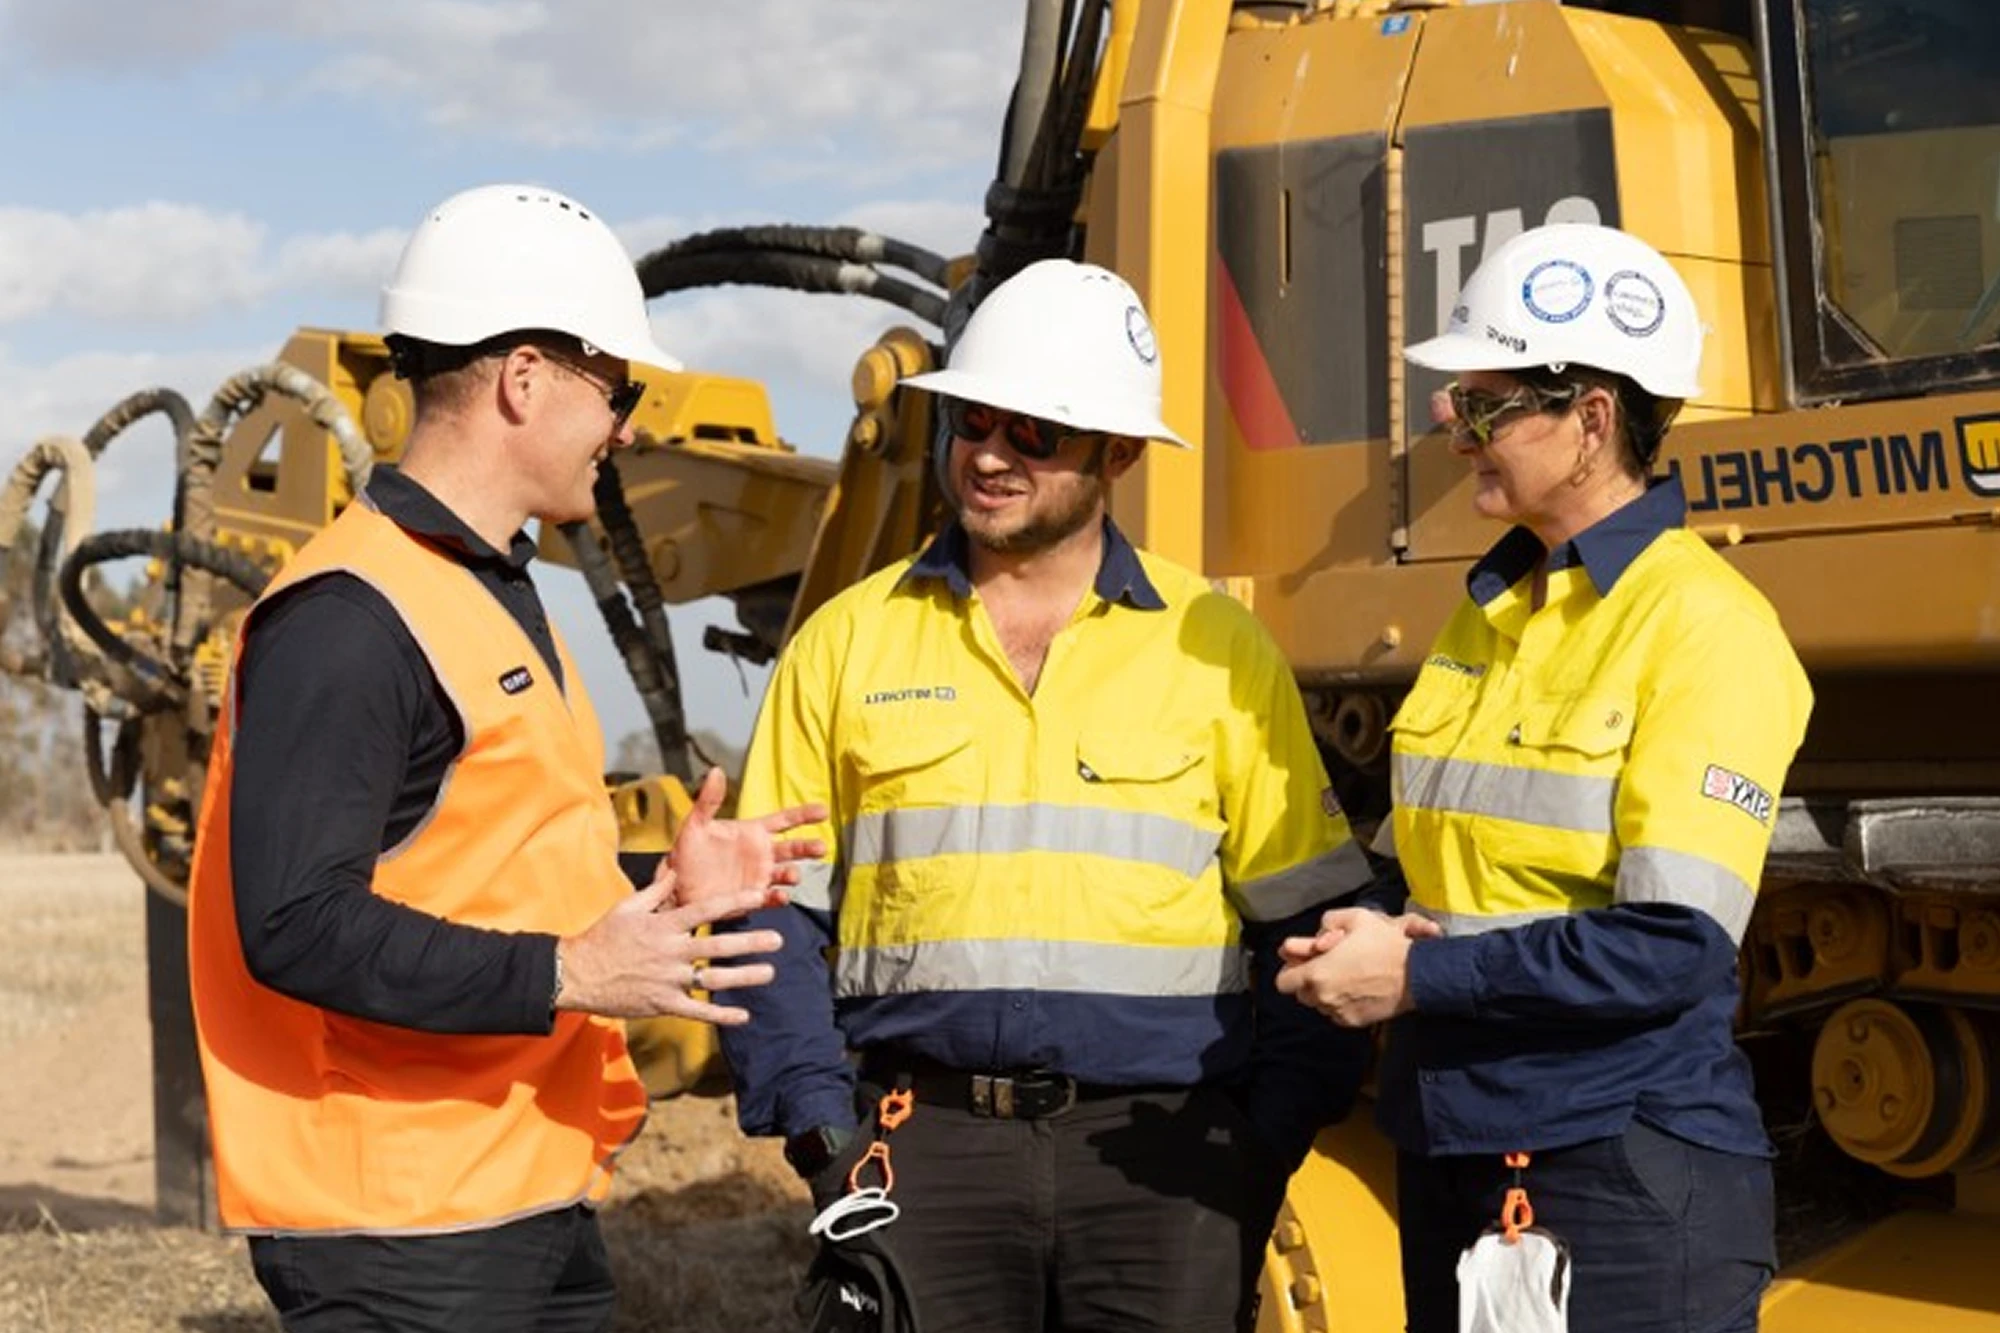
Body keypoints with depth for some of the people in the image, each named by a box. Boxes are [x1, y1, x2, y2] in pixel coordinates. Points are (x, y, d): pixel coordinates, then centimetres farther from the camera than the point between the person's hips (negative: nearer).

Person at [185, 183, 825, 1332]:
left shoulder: (501, 593, 18)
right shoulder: (347, 618, -16)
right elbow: (296, 925, -24)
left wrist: (664, 893, 14)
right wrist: (563, 975, -25)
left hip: (541, 1200, 10)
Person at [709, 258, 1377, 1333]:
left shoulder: (1218, 650, 7)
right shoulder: (848, 640, 8)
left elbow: (1307, 917, 8)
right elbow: (773, 916, 9)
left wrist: (1266, 1143, -2)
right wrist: (820, 1125, -3)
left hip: (1161, 1154, 0)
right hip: (921, 1144, 0)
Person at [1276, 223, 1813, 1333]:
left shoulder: (1703, 624, -12)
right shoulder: (1489, 613, 12)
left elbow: (1672, 948, -20)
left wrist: (1417, 976, -17)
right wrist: (1361, 942, -5)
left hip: (1626, 1171, -7)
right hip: (1449, 1150, 7)